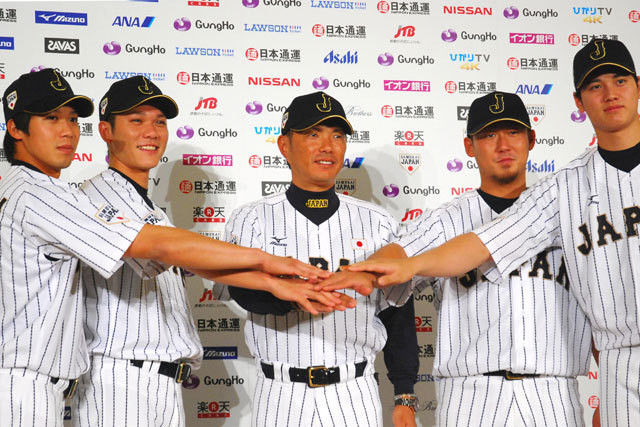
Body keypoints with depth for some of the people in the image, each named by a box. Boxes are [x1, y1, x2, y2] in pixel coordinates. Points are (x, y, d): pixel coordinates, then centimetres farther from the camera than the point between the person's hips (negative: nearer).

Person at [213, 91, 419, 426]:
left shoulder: (377, 223, 6)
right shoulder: (252, 220, 1)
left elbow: (397, 315, 6)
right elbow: (245, 291, -16)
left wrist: (404, 398, 1)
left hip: (355, 398, 1)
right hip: (282, 398, -1)